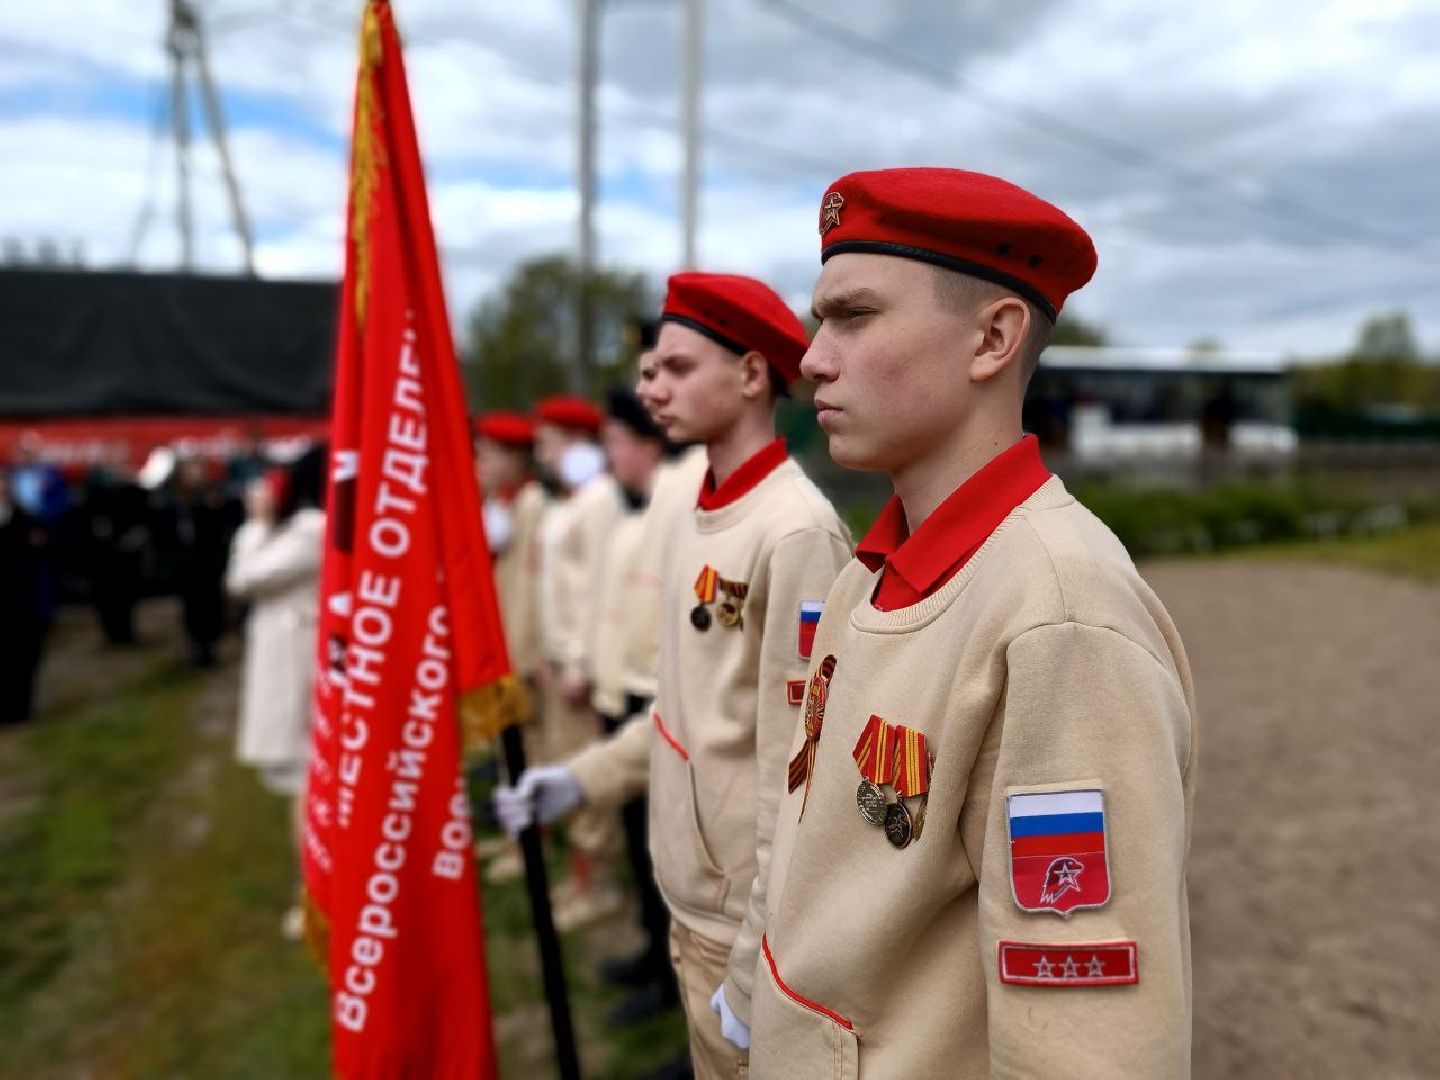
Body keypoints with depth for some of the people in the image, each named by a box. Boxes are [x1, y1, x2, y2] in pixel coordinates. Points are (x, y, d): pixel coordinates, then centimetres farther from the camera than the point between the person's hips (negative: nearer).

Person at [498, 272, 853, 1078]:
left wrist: (759, 973, -19)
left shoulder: (796, 531, -23)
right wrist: (585, 777, 9)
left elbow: (800, 774, -23)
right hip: (692, 900, 8)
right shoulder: (700, 515, 5)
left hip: (750, 922, -8)